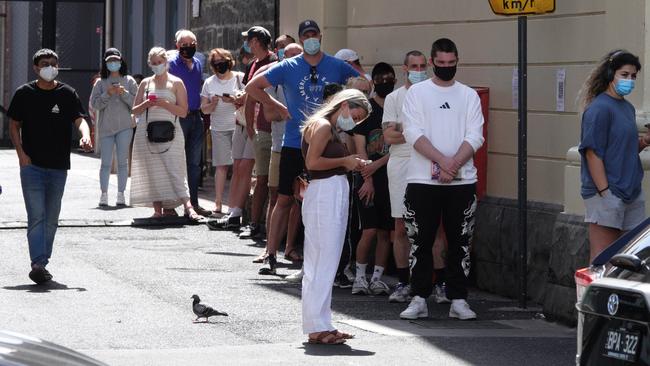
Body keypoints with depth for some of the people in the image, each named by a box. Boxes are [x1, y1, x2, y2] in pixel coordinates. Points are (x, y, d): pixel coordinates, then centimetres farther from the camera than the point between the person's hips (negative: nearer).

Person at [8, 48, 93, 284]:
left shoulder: (67, 94, 2)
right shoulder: (24, 94, 1)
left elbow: (79, 119, -8)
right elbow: (14, 125, 7)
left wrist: (85, 136, -30)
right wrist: (21, 153, -6)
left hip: (58, 166, 2)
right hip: (32, 165, -2)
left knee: (51, 217, 10)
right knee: (36, 215, -13)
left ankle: (42, 263, 22)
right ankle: (38, 263, -20)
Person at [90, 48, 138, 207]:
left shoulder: (129, 81, 7)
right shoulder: (100, 83, 6)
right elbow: (94, 104, -1)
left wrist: (124, 93, -12)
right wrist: (108, 94, -12)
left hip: (125, 127, 0)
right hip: (106, 127, 0)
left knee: (122, 161, 1)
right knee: (106, 162, -1)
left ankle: (121, 194, 5)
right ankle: (104, 194, 2)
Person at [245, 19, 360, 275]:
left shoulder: (337, 67, 3)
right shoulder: (288, 67, 1)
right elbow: (253, 86, 5)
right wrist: (278, 107, -1)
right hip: (294, 145, -1)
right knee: (285, 199, 0)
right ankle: (272, 255, 3)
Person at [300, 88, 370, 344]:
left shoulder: (330, 129, 21)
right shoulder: (322, 125, -9)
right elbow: (312, 162, -19)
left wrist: (350, 164, 7)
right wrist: (344, 162, -10)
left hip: (335, 196, 10)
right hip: (324, 195, -10)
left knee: (325, 264, 11)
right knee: (322, 263, -9)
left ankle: (321, 326, 15)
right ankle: (317, 327, -8)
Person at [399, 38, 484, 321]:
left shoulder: (469, 96, 10)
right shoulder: (416, 92, 4)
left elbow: (475, 137, 0)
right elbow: (414, 134, -7)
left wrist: (454, 165, -15)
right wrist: (443, 161, -17)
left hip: (462, 181, 2)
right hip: (423, 180, -1)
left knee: (460, 243, 3)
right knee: (420, 242, 0)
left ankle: (458, 300, 8)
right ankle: (419, 299, 6)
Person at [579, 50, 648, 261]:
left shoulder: (628, 108, 15)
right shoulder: (600, 108, -11)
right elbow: (593, 153, -16)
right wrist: (604, 192, -21)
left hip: (631, 194, 9)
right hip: (606, 194, -9)